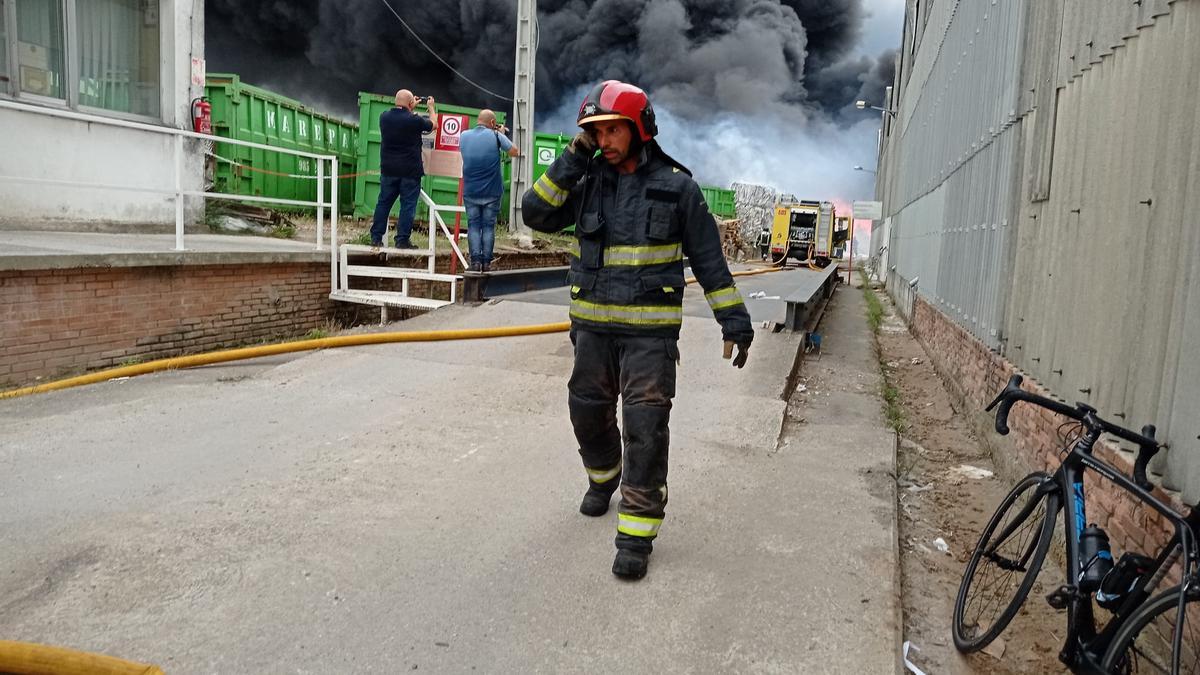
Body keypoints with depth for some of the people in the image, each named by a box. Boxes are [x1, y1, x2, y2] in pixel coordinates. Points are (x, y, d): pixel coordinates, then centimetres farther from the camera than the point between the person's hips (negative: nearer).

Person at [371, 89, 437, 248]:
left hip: (388, 169, 5)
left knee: (384, 202, 11)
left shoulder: (385, 116, 0)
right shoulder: (415, 120, -14)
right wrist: (431, 107, 22)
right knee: (408, 205, 2)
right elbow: (433, 124, 6)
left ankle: (376, 237, 14)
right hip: (410, 171, -5)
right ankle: (402, 240, 2)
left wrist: (411, 109, 30)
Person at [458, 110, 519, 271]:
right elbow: (514, 152, -3)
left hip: (470, 191, 2)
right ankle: (486, 261, 4)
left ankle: (475, 261, -1)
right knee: (488, 226, 6)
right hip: (491, 191, -2)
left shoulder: (464, 135, 3)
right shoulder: (495, 136, -9)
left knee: (473, 225, 6)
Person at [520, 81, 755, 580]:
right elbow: (536, 214, -7)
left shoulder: (677, 186, -3)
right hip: (592, 326, 4)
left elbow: (709, 259, 0)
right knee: (588, 414, 15)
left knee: (645, 428, -7)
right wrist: (574, 158, -11)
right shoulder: (588, 183, 4)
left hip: (651, 331, -4)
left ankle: (637, 532, 3)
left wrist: (734, 318, -2)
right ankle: (604, 475, 45)